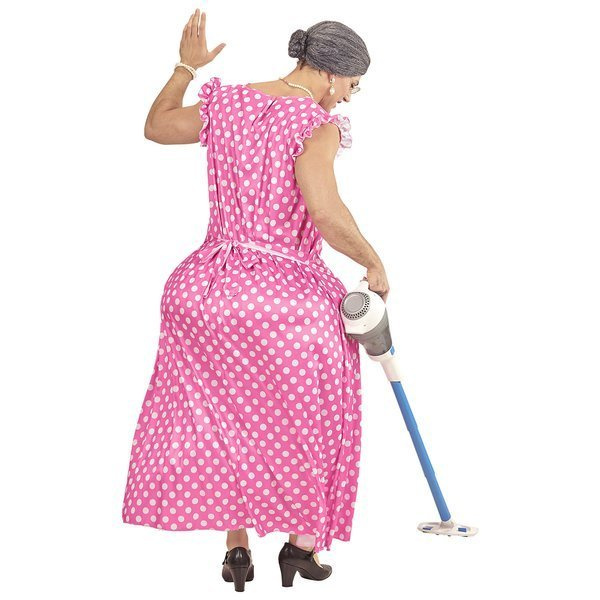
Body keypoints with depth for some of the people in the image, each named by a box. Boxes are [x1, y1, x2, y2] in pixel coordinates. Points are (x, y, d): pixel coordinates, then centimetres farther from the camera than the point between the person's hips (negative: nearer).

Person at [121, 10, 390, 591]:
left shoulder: (224, 102, 2)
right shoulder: (316, 125, -15)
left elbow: (154, 127, 20)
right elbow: (325, 210, -30)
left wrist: (184, 67, 24)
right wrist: (373, 262, -15)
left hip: (209, 285, 5)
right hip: (289, 297, -5)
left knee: (225, 418, 22)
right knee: (309, 421, 18)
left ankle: (236, 546, 22)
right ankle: (302, 543, 25)